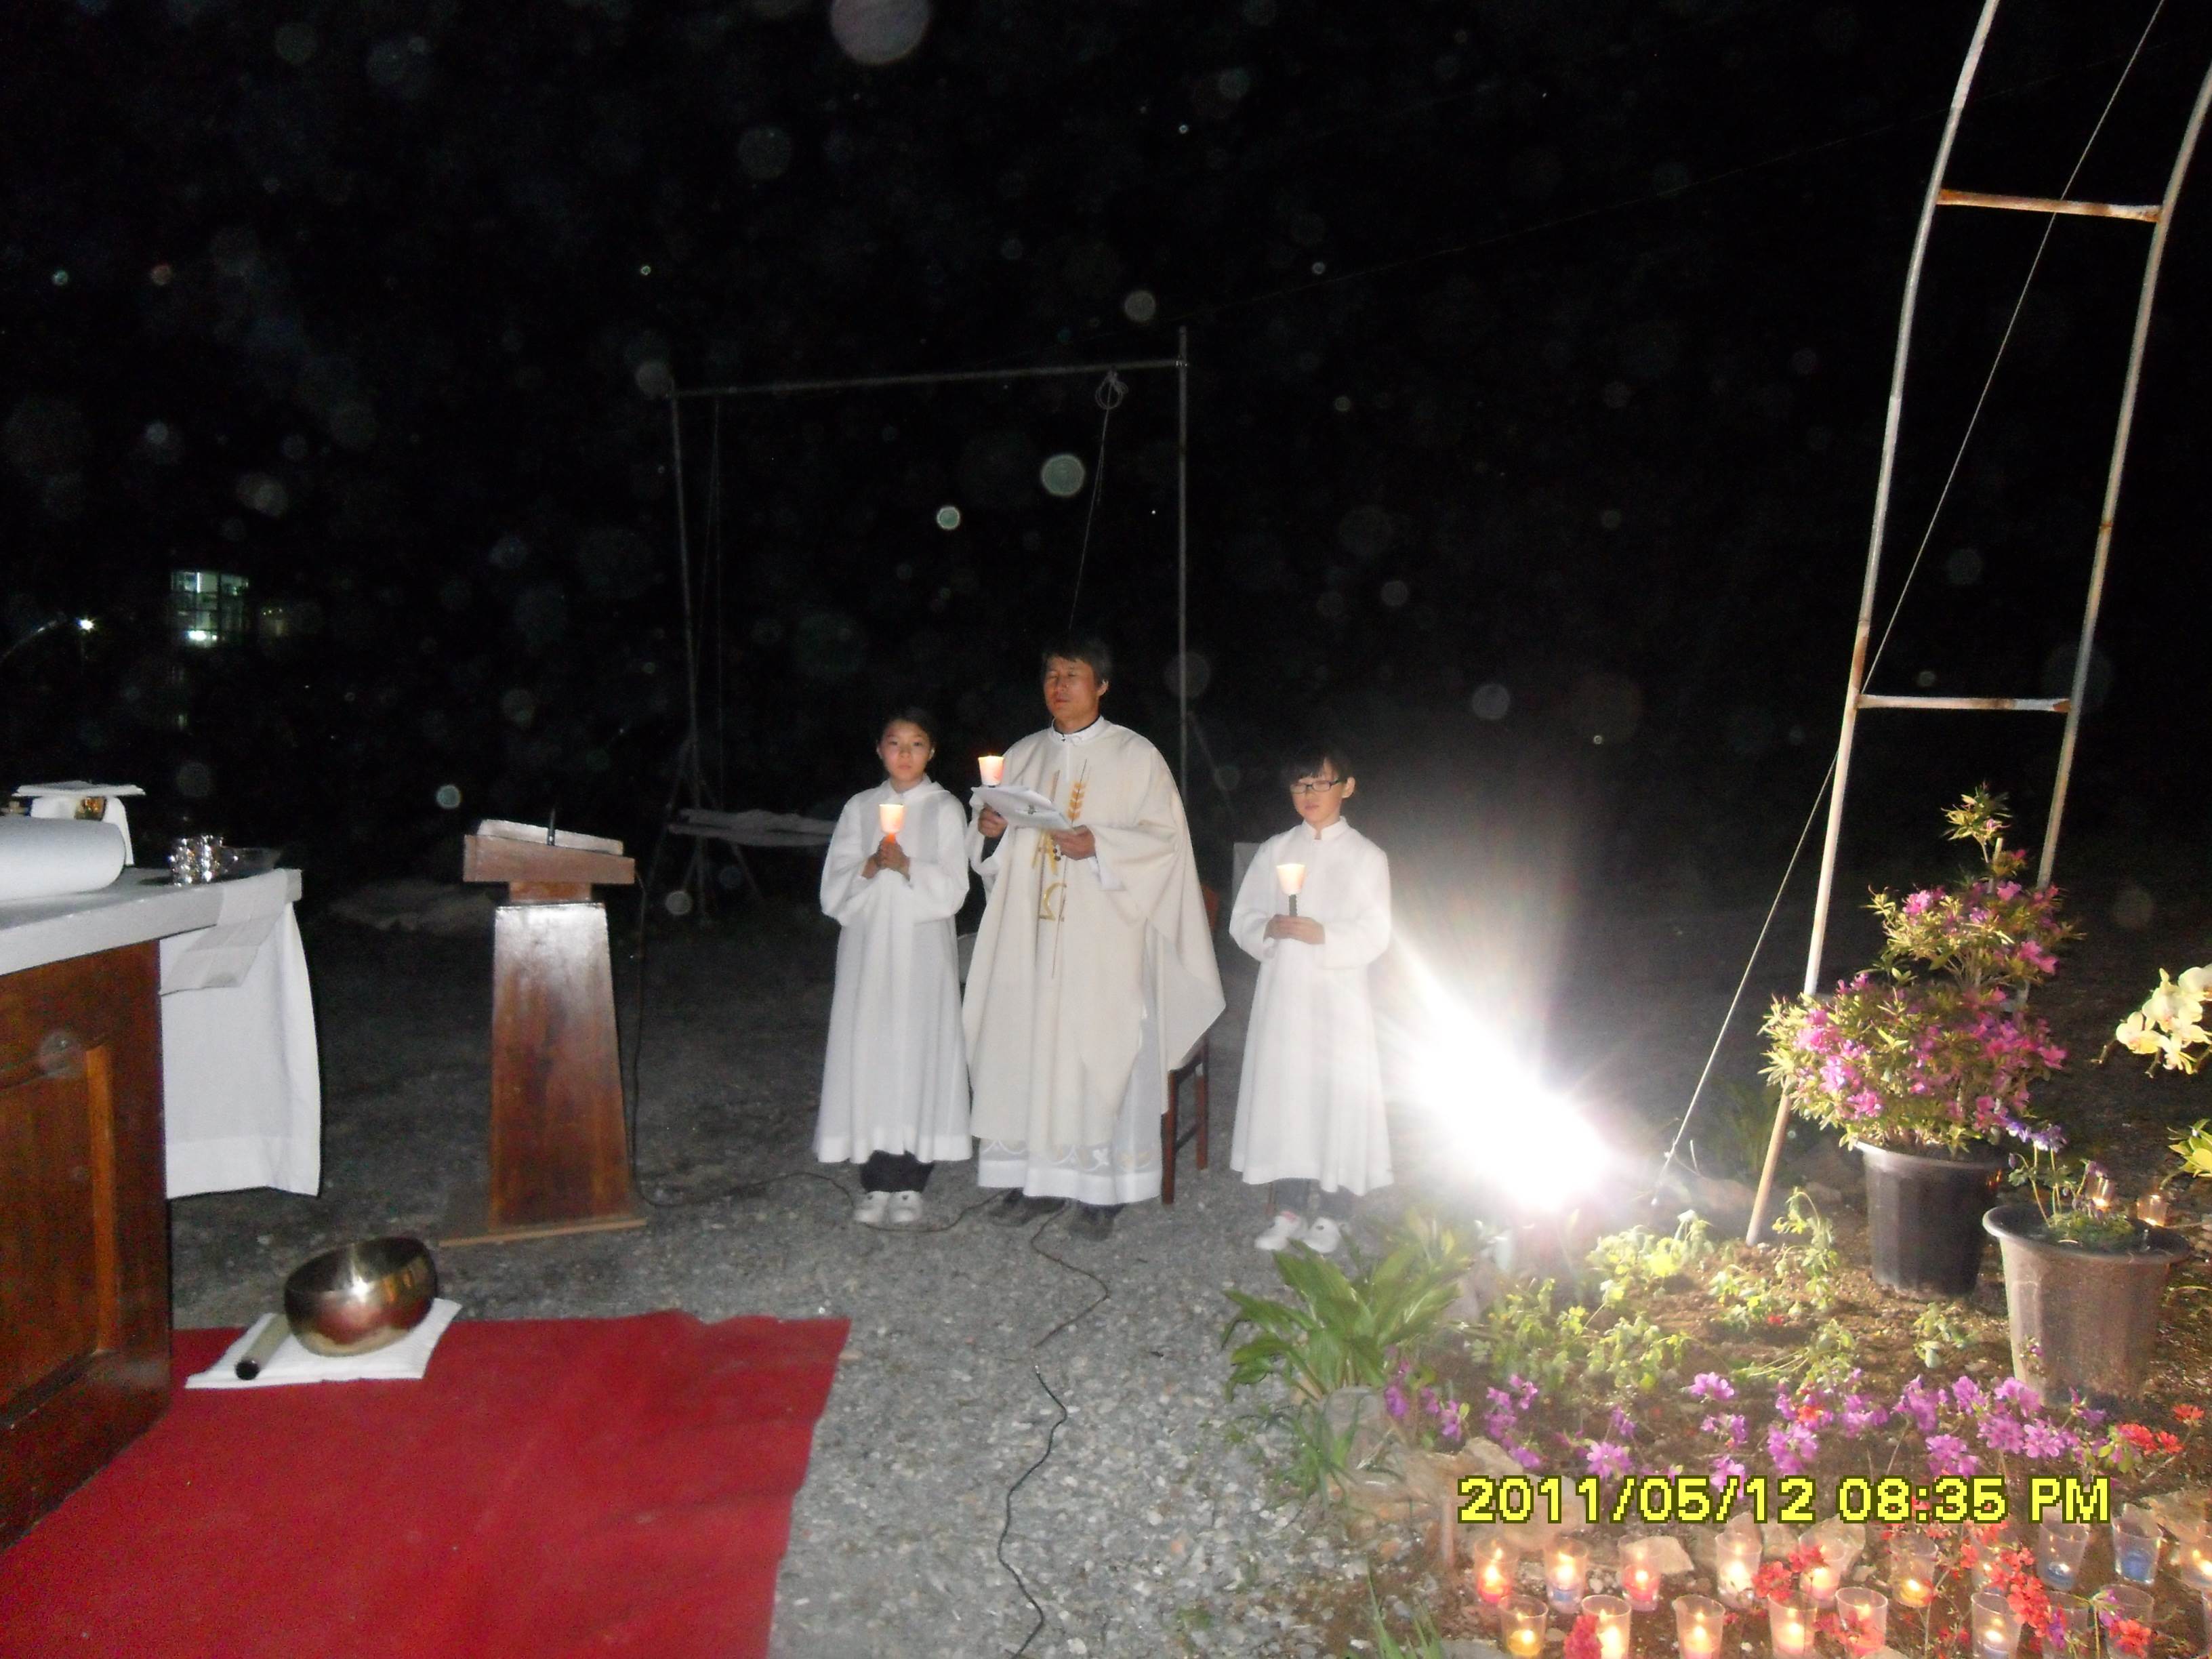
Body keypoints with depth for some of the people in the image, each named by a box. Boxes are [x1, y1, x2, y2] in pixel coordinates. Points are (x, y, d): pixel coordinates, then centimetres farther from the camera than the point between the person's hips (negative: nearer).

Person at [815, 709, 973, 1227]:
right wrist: (871, 867, -14)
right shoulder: (860, 808, 10)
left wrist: (907, 866, -19)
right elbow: (834, 887, 4)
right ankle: (876, 1181, 7)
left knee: (918, 1051, -4)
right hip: (868, 946, 2)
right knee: (867, 1052, -1)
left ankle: (910, 1182, 4)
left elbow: (951, 889, -4)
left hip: (922, 950, -2)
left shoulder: (945, 809, 4)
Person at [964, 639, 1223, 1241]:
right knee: (1025, 1047, 4)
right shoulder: (1023, 756, 14)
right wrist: (988, 829, -6)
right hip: (1028, 935, 5)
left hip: (1102, 938, -4)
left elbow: (1164, 837, -6)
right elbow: (994, 852, 18)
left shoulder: (1135, 756, 0)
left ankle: (1102, 1189, 5)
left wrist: (1097, 845, -20)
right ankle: (1037, 1178, 15)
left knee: (1100, 1051, -4)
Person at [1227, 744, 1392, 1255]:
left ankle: (1330, 1213, 13)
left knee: (1338, 1096, -1)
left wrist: (1322, 935, -19)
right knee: (1282, 1092, 4)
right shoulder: (1274, 852, 7)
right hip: (1282, 993, 3)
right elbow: (1242, 921, 7)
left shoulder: (1367, 857, 0)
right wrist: (1271, 929, -14)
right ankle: (1289, 1208, 17)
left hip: (1338, 997, -2)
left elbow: (1374, 936, -6)